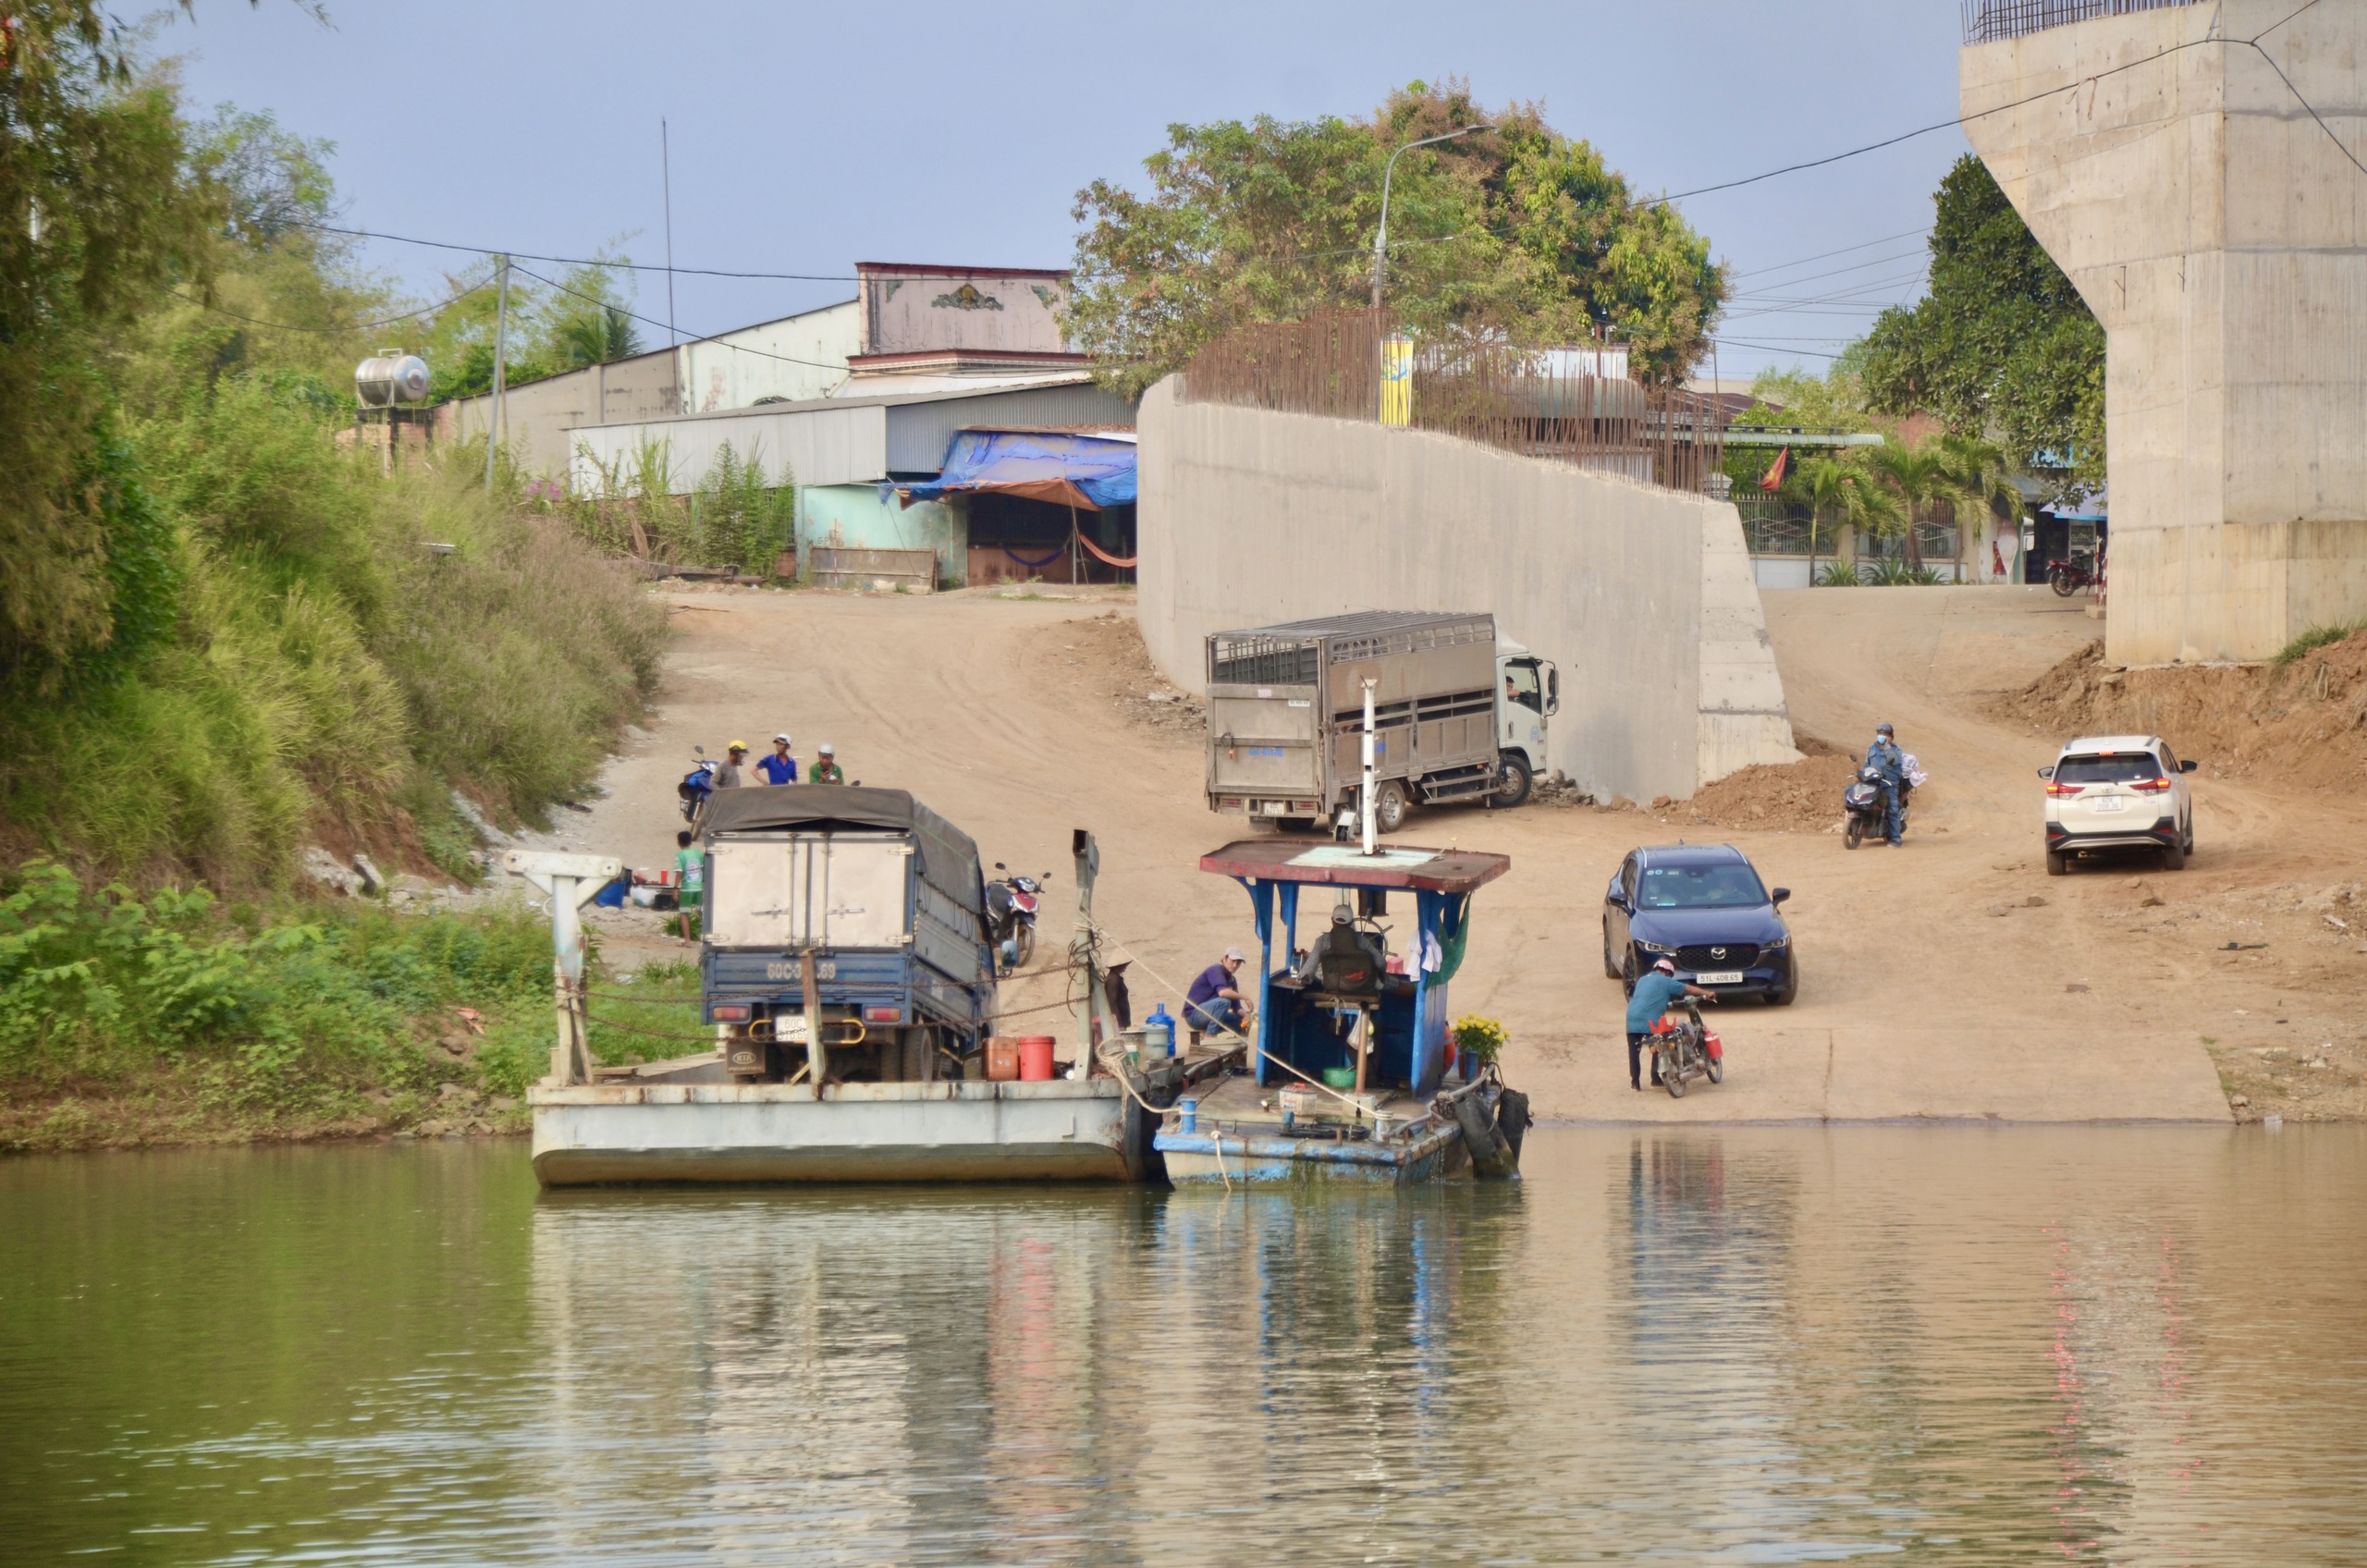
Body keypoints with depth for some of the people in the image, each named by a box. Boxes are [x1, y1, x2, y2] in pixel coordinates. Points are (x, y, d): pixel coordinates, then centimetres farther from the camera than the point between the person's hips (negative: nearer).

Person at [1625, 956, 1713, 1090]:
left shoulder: (1642, 980, 23)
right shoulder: (1666, 982, 6)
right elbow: (1688, 989, 11)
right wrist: (1707, 993, 22)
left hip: (1632, 1019, 5)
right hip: (1650, 1022, -5)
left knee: (1634, 1052, 7)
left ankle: (1634, 1082, 3)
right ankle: (1655, 1079, 6)